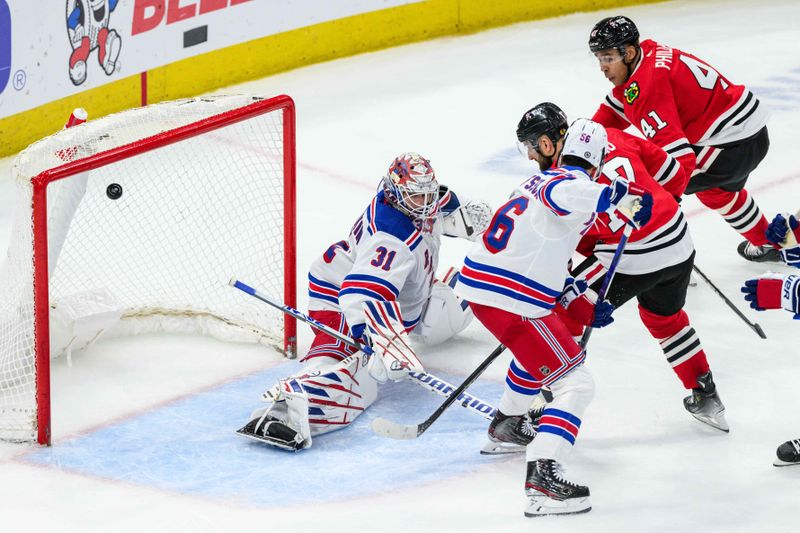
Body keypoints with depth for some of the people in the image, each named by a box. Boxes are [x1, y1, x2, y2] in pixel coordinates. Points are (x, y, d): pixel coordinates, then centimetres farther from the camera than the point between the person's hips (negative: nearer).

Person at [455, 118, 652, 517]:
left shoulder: (540, 180, 19)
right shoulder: (574, 182, -9)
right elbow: (562, 195, -36)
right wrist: (616, 197, -38)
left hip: (476, 284, 10)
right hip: (512, 301, -10)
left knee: (539, 344, 38)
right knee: (574, 384, -10)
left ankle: (509, 420, 53)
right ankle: (542, 478, -25)